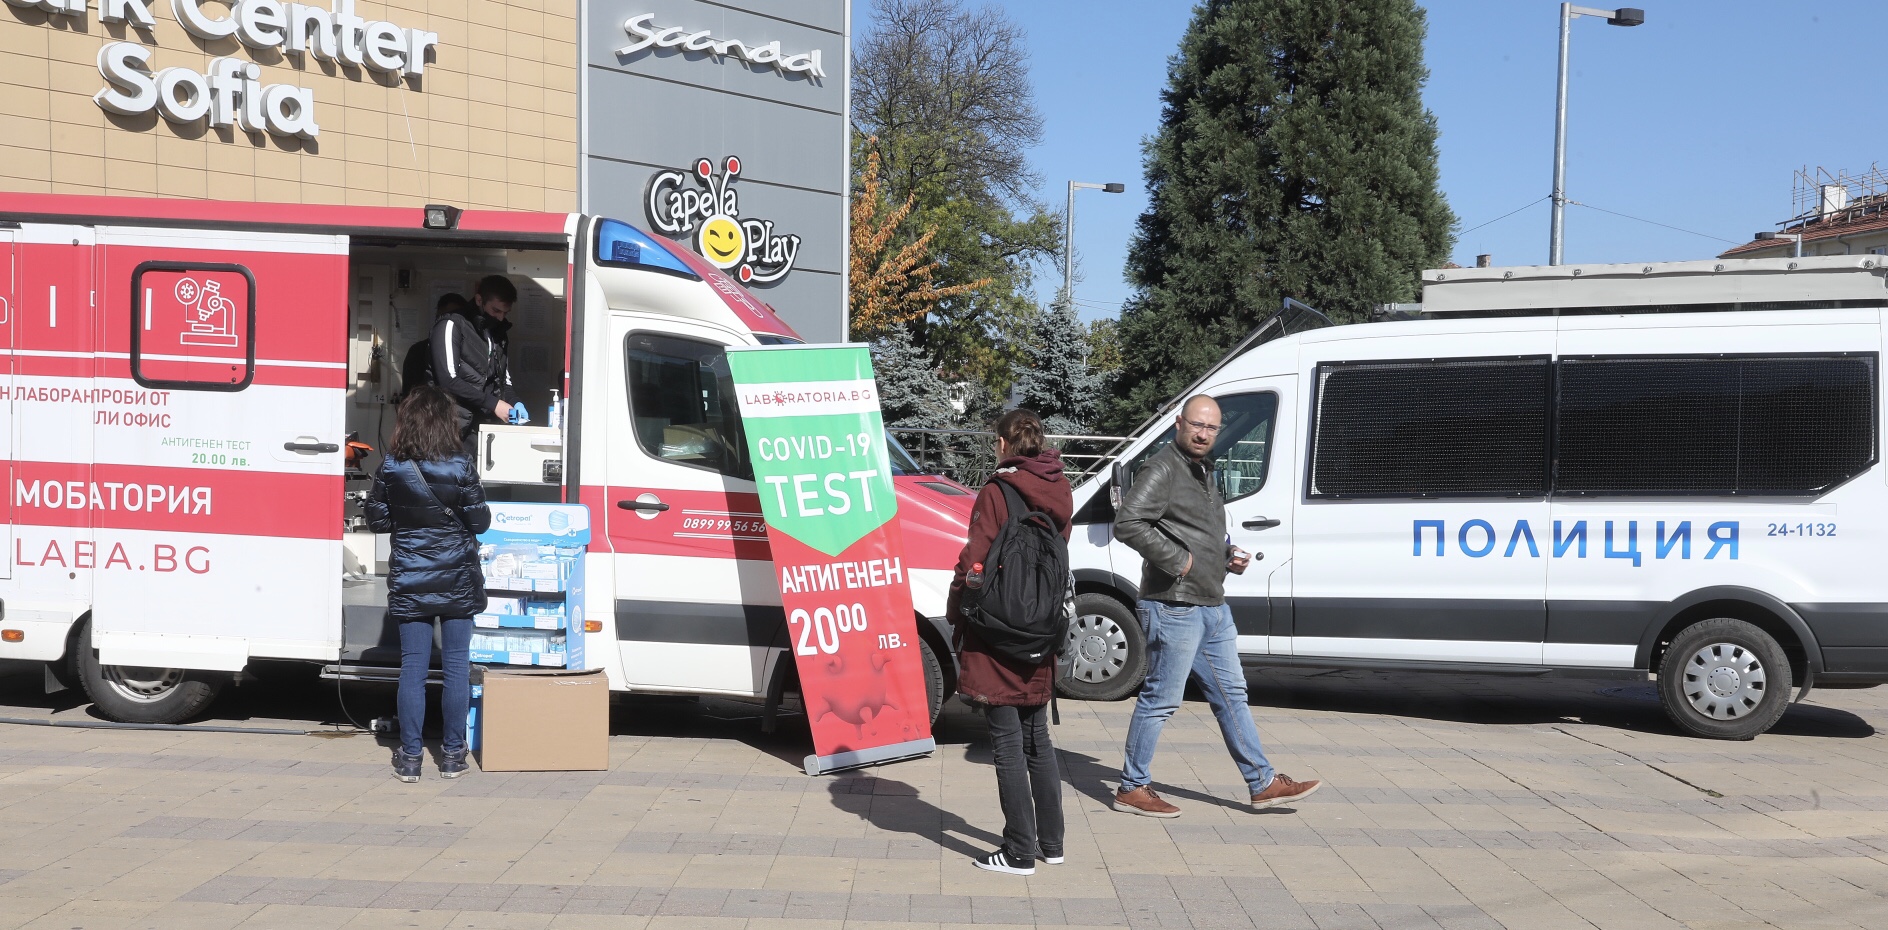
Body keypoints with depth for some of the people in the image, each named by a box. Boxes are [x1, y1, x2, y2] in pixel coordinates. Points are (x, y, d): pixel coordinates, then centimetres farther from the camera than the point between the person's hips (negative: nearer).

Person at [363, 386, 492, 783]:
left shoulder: (391, 468, -6)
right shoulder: (460, 467, -12)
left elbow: (377, 519, 1)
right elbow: (480, 521, -7)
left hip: (409, 582, 1)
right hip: (457, 581, -1)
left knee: (412, 667, 6)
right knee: (456, 665, 7)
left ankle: (409, 757, 11)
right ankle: (452, 754, 14)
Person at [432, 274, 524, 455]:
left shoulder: (498, 332, 17)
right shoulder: (451, 325, -4)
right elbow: (449, 380, -14)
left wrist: (515, 403, 0)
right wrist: (492, 403, -13)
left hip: (487, 426, 6)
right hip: (458, 425, -6)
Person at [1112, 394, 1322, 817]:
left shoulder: (1204, 473, 19)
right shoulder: (1162, 469, -12)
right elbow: (1127, 524, -24)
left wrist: (1230, 555, 11)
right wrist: (1176, 559, -21)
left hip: (1213, 607, 10)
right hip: (1174, 607, -10)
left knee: (1231, 695, 14)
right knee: (1160, 700, -2)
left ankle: (1264, 784, 22)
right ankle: (1132, 789, 10)